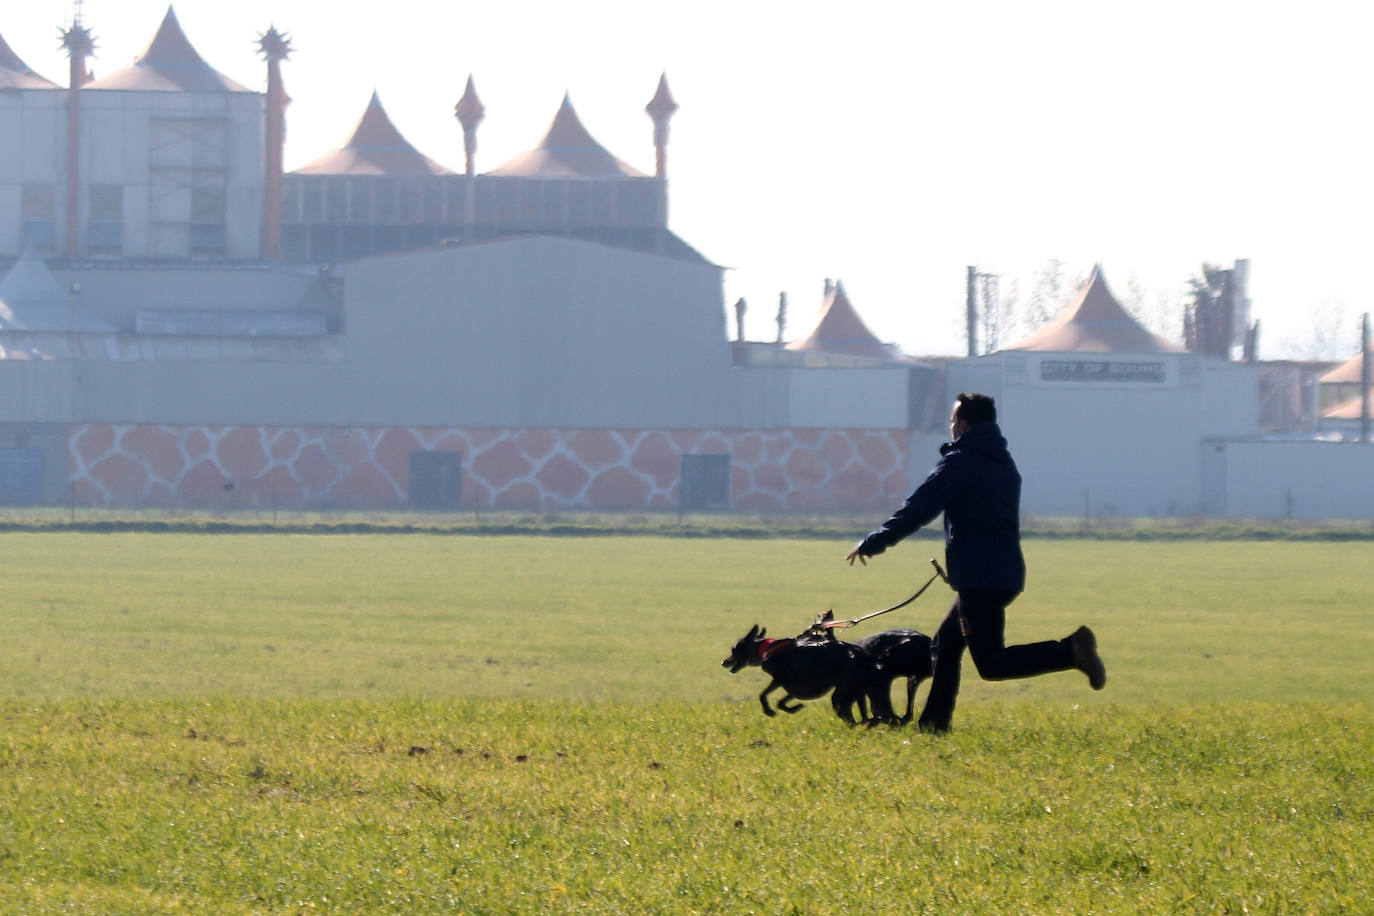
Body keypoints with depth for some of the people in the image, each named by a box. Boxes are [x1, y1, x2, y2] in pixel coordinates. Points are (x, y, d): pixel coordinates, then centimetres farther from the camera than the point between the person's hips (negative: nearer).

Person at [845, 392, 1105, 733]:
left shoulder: (961, 462, -10)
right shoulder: (1004, 463, 17)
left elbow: (919, 509, -12)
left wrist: (873, 543, -4)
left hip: (979, 577, -9)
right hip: (1006, 573, 9)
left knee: (990, 663, -11)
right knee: (945, 645, 18)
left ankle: (1070, 651, -23)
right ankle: (934, 723, 19)